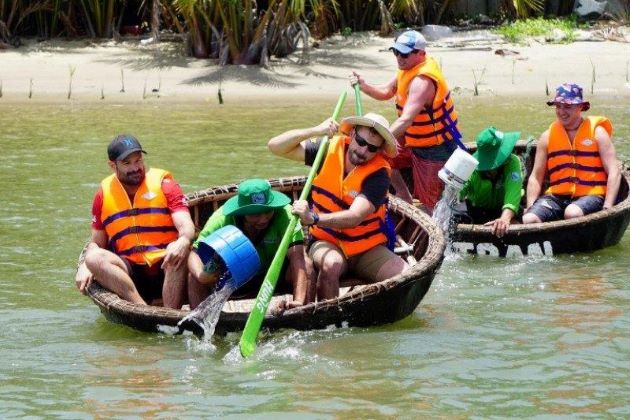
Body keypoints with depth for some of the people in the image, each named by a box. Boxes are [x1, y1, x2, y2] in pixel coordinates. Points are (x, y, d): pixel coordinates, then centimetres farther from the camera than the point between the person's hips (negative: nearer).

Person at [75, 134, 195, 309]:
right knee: (94, 258, -26)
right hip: (130, 275, 2)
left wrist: (183, 242, -33)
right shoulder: (104, 194, 13)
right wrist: (85, 266, -7)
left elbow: (186, 227, -7)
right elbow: (97, 243, 17)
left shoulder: (163, 183, 5)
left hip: (166, 270, -2)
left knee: (181, 253, -34)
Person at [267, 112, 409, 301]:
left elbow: (354, 217, -29)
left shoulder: (378, 173, -15)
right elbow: (276, 146, -6)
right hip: (327, 242, 1)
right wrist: (314, 131, -21)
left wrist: (313, 218, -45)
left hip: (368, 248, 0)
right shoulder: (330, 150, -6)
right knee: (331, 264, -36)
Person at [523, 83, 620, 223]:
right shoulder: (547, 137, 13)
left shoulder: (597, 132, 4)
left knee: (572, 213, -38)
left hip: (590, 196, -3)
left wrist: (607, 208, -14)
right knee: (529, 219, -27)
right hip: (556, 196, 3)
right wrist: (530, 207, -3)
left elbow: (614, 172, -2)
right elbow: (535, 177, 13)